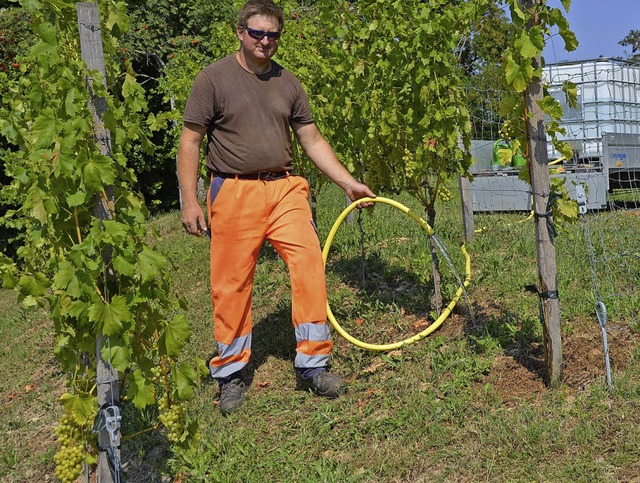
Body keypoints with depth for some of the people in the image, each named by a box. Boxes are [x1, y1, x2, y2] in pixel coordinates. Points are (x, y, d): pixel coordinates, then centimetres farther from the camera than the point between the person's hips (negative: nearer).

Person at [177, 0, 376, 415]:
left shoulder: (289, 84, 13)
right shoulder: (213, 79, 2)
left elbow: (313, 141, 14)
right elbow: (190, 141, 1)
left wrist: (350, 183, 8)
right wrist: (189, 200, -6)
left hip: (284, 189, 3)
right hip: (234, 192, -3)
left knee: (310, 265, -9)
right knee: (232, 285, 0)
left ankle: (312, 365, 4)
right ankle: (231, 374, 18)